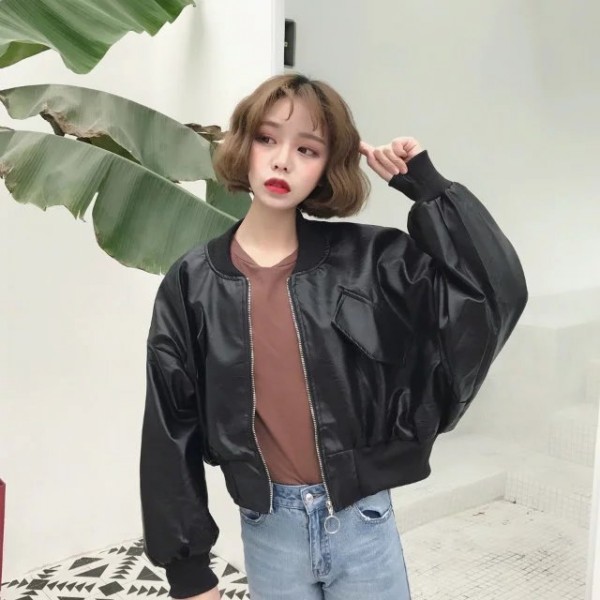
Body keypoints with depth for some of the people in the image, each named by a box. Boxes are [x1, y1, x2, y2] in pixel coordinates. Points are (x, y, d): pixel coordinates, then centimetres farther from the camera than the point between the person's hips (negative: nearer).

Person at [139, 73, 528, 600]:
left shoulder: (366, 259, -7)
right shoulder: (193, 283, -6)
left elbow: (496, 292, -14)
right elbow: (172, 429, -2)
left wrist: (426, 185, -14)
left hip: (362, 521, 0)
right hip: (269, 528, 1)